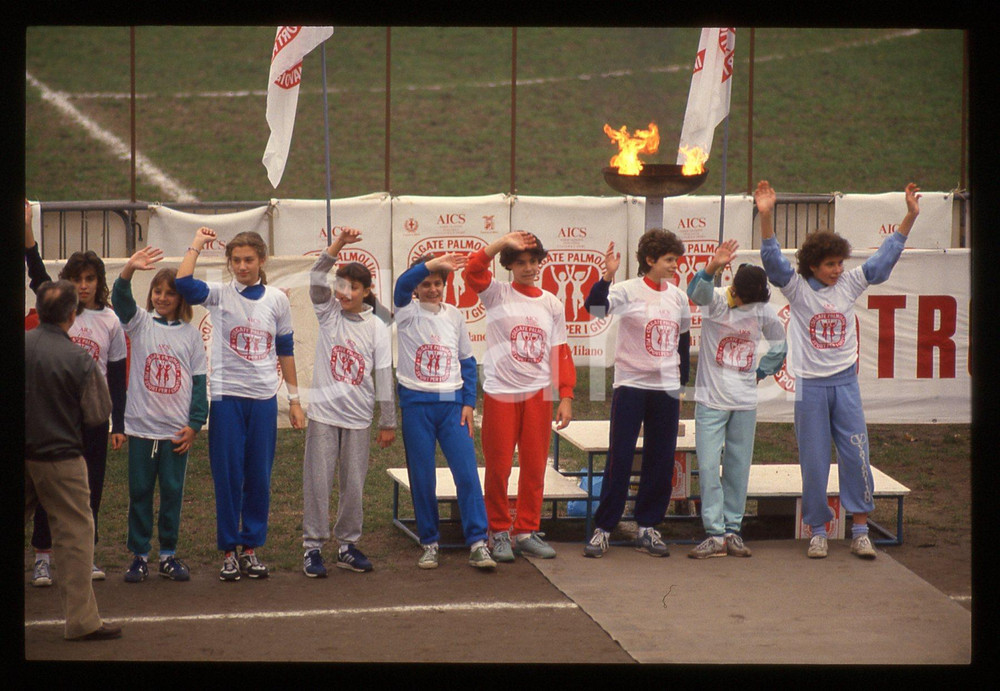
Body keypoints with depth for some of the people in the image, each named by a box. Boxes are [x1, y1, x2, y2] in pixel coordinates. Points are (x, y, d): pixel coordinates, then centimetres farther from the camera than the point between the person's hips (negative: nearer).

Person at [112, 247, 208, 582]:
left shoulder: (190, 333, 5)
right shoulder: (140, 322, 3)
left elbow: (199, 380, 5)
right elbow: (121, 300, -17)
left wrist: (195, 423, -2)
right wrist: (129, 270, -36)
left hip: (176, 429, 1)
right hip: (141, 426, 0)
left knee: (173, 492, 6)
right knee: (140, 491, 5)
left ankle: (169, 555, 15)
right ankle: (139, 555, 12)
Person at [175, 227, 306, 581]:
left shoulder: (277, 299, 7)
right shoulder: (219, 295, -1)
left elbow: (285, 350, 13)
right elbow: (183, 284, -21)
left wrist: (294, 399, 12)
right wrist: (196, 245, -9)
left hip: (264, 398, 2)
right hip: (227, 395, -2)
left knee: (259, 475, 5)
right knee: (228, 475, 0)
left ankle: (251, 546, 16)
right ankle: (228, 549, 8)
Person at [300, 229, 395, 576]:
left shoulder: (377, 329, 1)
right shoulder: (329, 312, 1)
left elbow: (383, 377, 2)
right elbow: (316, 278, -17)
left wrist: (388, 423, 2)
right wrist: (340, 243, -27)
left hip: (358, 417, 1)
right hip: (323, 413, -1)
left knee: (354, 485, 6)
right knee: (317, 481, -2)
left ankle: (347, 546, 19)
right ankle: (313, 546, 6)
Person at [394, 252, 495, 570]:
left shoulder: (454, 316, 11)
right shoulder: (408, 312, 1)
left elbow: (467, 362, 14)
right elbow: (403, 284, -22)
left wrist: (469, 402, 5)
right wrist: (432, 264, -36)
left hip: (452, 403, 2)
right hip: (416, 403, -2)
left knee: (467, 472, -8)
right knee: (422, 478, 2)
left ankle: (478, 544, -7)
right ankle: (429, 543, 13)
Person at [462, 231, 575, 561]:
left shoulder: (552, 304, 11)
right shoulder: (497, 294, 2)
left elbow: (561, 354, 11)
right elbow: (473, 270, -17)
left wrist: (566, 397, 4)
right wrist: (503, 242, -22)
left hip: (538, 393, 3)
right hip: (499, 392, -3)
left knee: (535, 467, 4)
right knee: (498, 466, -1)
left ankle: (526, 531, 14)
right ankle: (499, 533, 11)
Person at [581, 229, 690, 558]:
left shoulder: (678, 296, 9)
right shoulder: (628, 291, -8)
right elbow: (595, 306, -25)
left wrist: (683, 381, 17)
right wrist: (607, 276, -40)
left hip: (667, 387, 5)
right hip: (631, 384, -5)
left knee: (661, 462, 6)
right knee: (619, 459, -3)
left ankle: (647, 527, 16)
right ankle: (602, 528, 3)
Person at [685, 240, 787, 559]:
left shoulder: (763, 310, 2)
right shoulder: (715, 300, -9)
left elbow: (779, 344, 19)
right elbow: (697, 293, -34)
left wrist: (761, 371, 10)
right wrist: (711, 268, -52)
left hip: (745, 402, 3)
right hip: (711, 398, -3)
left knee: (738, 467, 7)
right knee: (708, 466, -7)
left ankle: (733, 530, 15)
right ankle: (715, 533, -5)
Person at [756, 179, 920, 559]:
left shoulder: (850, 283, 6)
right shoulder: (797, 288, -3)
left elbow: (884, 257, 7)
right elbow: (772, 260, -16)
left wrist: (910, 217, 0)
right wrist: (766, 216, -30)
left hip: (846, 383, 3)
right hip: (810, 387, -2)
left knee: (856, 457, -1)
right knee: (814, 462, 1)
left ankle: (860, 530, 5)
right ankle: (818, 531, 10)